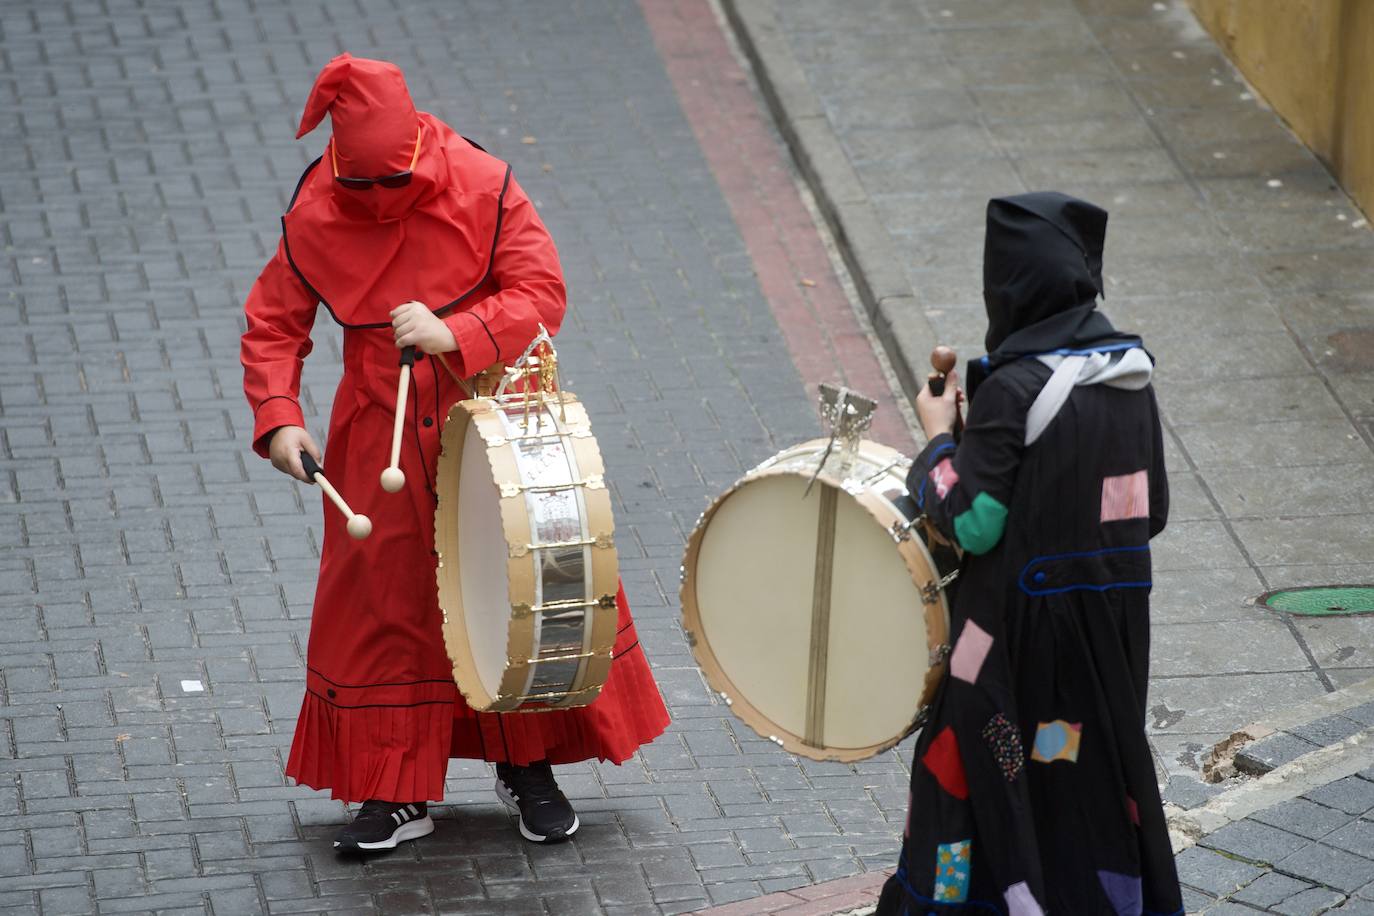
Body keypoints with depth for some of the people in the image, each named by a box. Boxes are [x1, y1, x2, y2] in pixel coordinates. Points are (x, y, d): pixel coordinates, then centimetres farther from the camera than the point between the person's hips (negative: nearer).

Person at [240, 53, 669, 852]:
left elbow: (543, 294, -16)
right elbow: (274, 322, -1)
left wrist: (455, 334, -30)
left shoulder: (483, 189, -15)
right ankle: (396, 793, 16)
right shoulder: (316, 215, -9)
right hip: (383, 441, 1)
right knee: (382, 607, 5)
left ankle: (528, 768, 23)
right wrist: (278, 417, -16)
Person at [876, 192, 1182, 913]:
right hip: (1115, 615, 7)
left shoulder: (1013, 390, -21)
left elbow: (972, 523, -18)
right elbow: (1151, 510, 9)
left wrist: (938, 436, -4)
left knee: (971, 768, 8)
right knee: (1100, 764, 19)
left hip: (1025, 624, -7)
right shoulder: (1132, 374, 1)